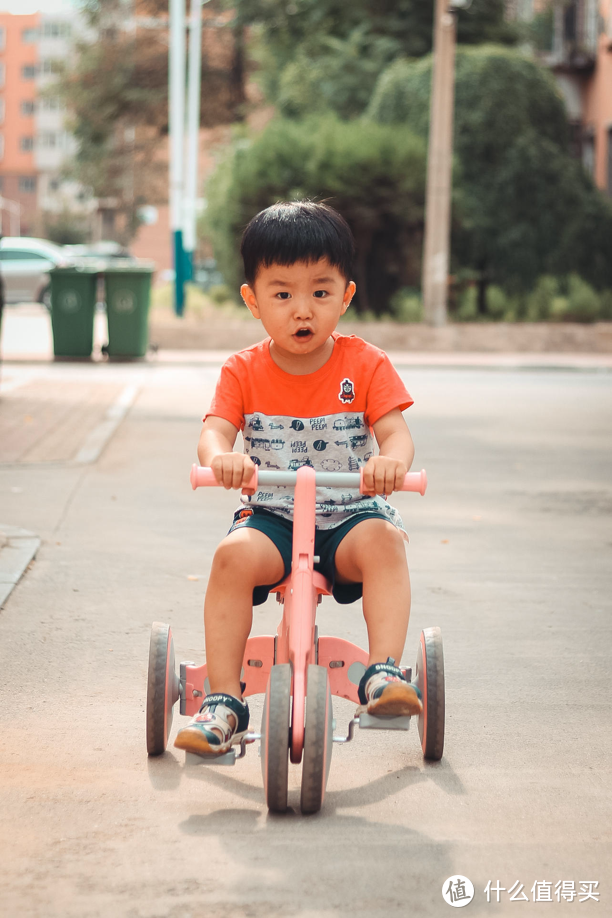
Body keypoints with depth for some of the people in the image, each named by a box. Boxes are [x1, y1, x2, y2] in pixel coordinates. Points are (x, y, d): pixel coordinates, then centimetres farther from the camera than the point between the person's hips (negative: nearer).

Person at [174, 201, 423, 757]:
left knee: (382, 540, -34)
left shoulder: (365, 364, 0)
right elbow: (215, 431, -10)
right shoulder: (244, 372, 2)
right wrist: (221, 457, -37)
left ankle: (384, 673, -34)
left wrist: (391, 460, -38)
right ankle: (224, 701, -24)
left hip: (349, 515, -1)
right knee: (235, 555, -30)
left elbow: (396, 431, -12)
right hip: (270, 515, 1)